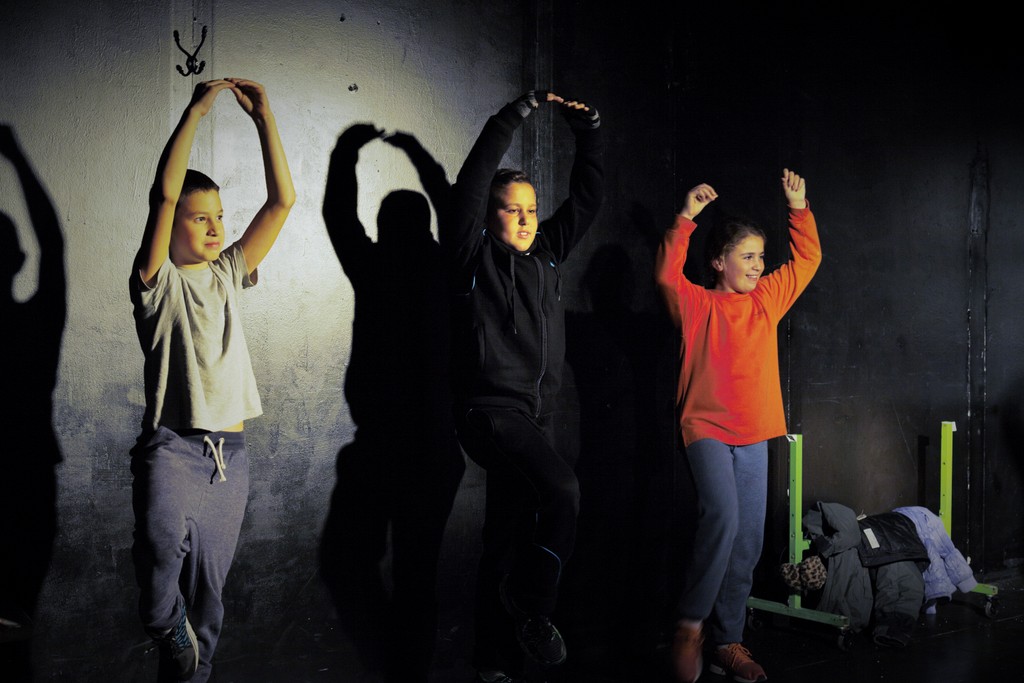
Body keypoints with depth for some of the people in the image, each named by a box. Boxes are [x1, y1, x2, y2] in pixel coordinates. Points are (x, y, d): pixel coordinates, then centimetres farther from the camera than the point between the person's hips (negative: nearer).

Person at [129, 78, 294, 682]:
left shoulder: (227, 274, 14)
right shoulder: (158, 282, -1)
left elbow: (283, 200, 7)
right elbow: (166, 193, -16)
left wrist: (264, 117, 2)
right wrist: (196, 111, -15)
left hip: (230, 455, 5)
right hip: (172, 447, -5)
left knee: (207, 595, 9)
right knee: (163, 541, -33)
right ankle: (167, 625, -5)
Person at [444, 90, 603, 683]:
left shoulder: (546, 253, 16)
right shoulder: (475, 255, -1)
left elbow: (586, 199, 20)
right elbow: (470, 187, -14)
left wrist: (589, 134, 13)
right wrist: (514, 118, -13)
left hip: (537, 414, 7)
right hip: (490, 408, -7)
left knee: (511, 534, 9)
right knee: (563, 488, -28)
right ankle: (533, 607, -11)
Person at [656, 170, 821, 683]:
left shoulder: (766, 299, 13)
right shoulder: (700, 304, -1)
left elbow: (806, 259, 22)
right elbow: (667, 275, -19)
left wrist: (798, 208, 14)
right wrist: (686, 218, -20)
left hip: (754, 435, 6)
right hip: (707, 429, -6)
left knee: (747, 542, 4)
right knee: (722, 516, -26)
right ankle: (690, 625, -10)